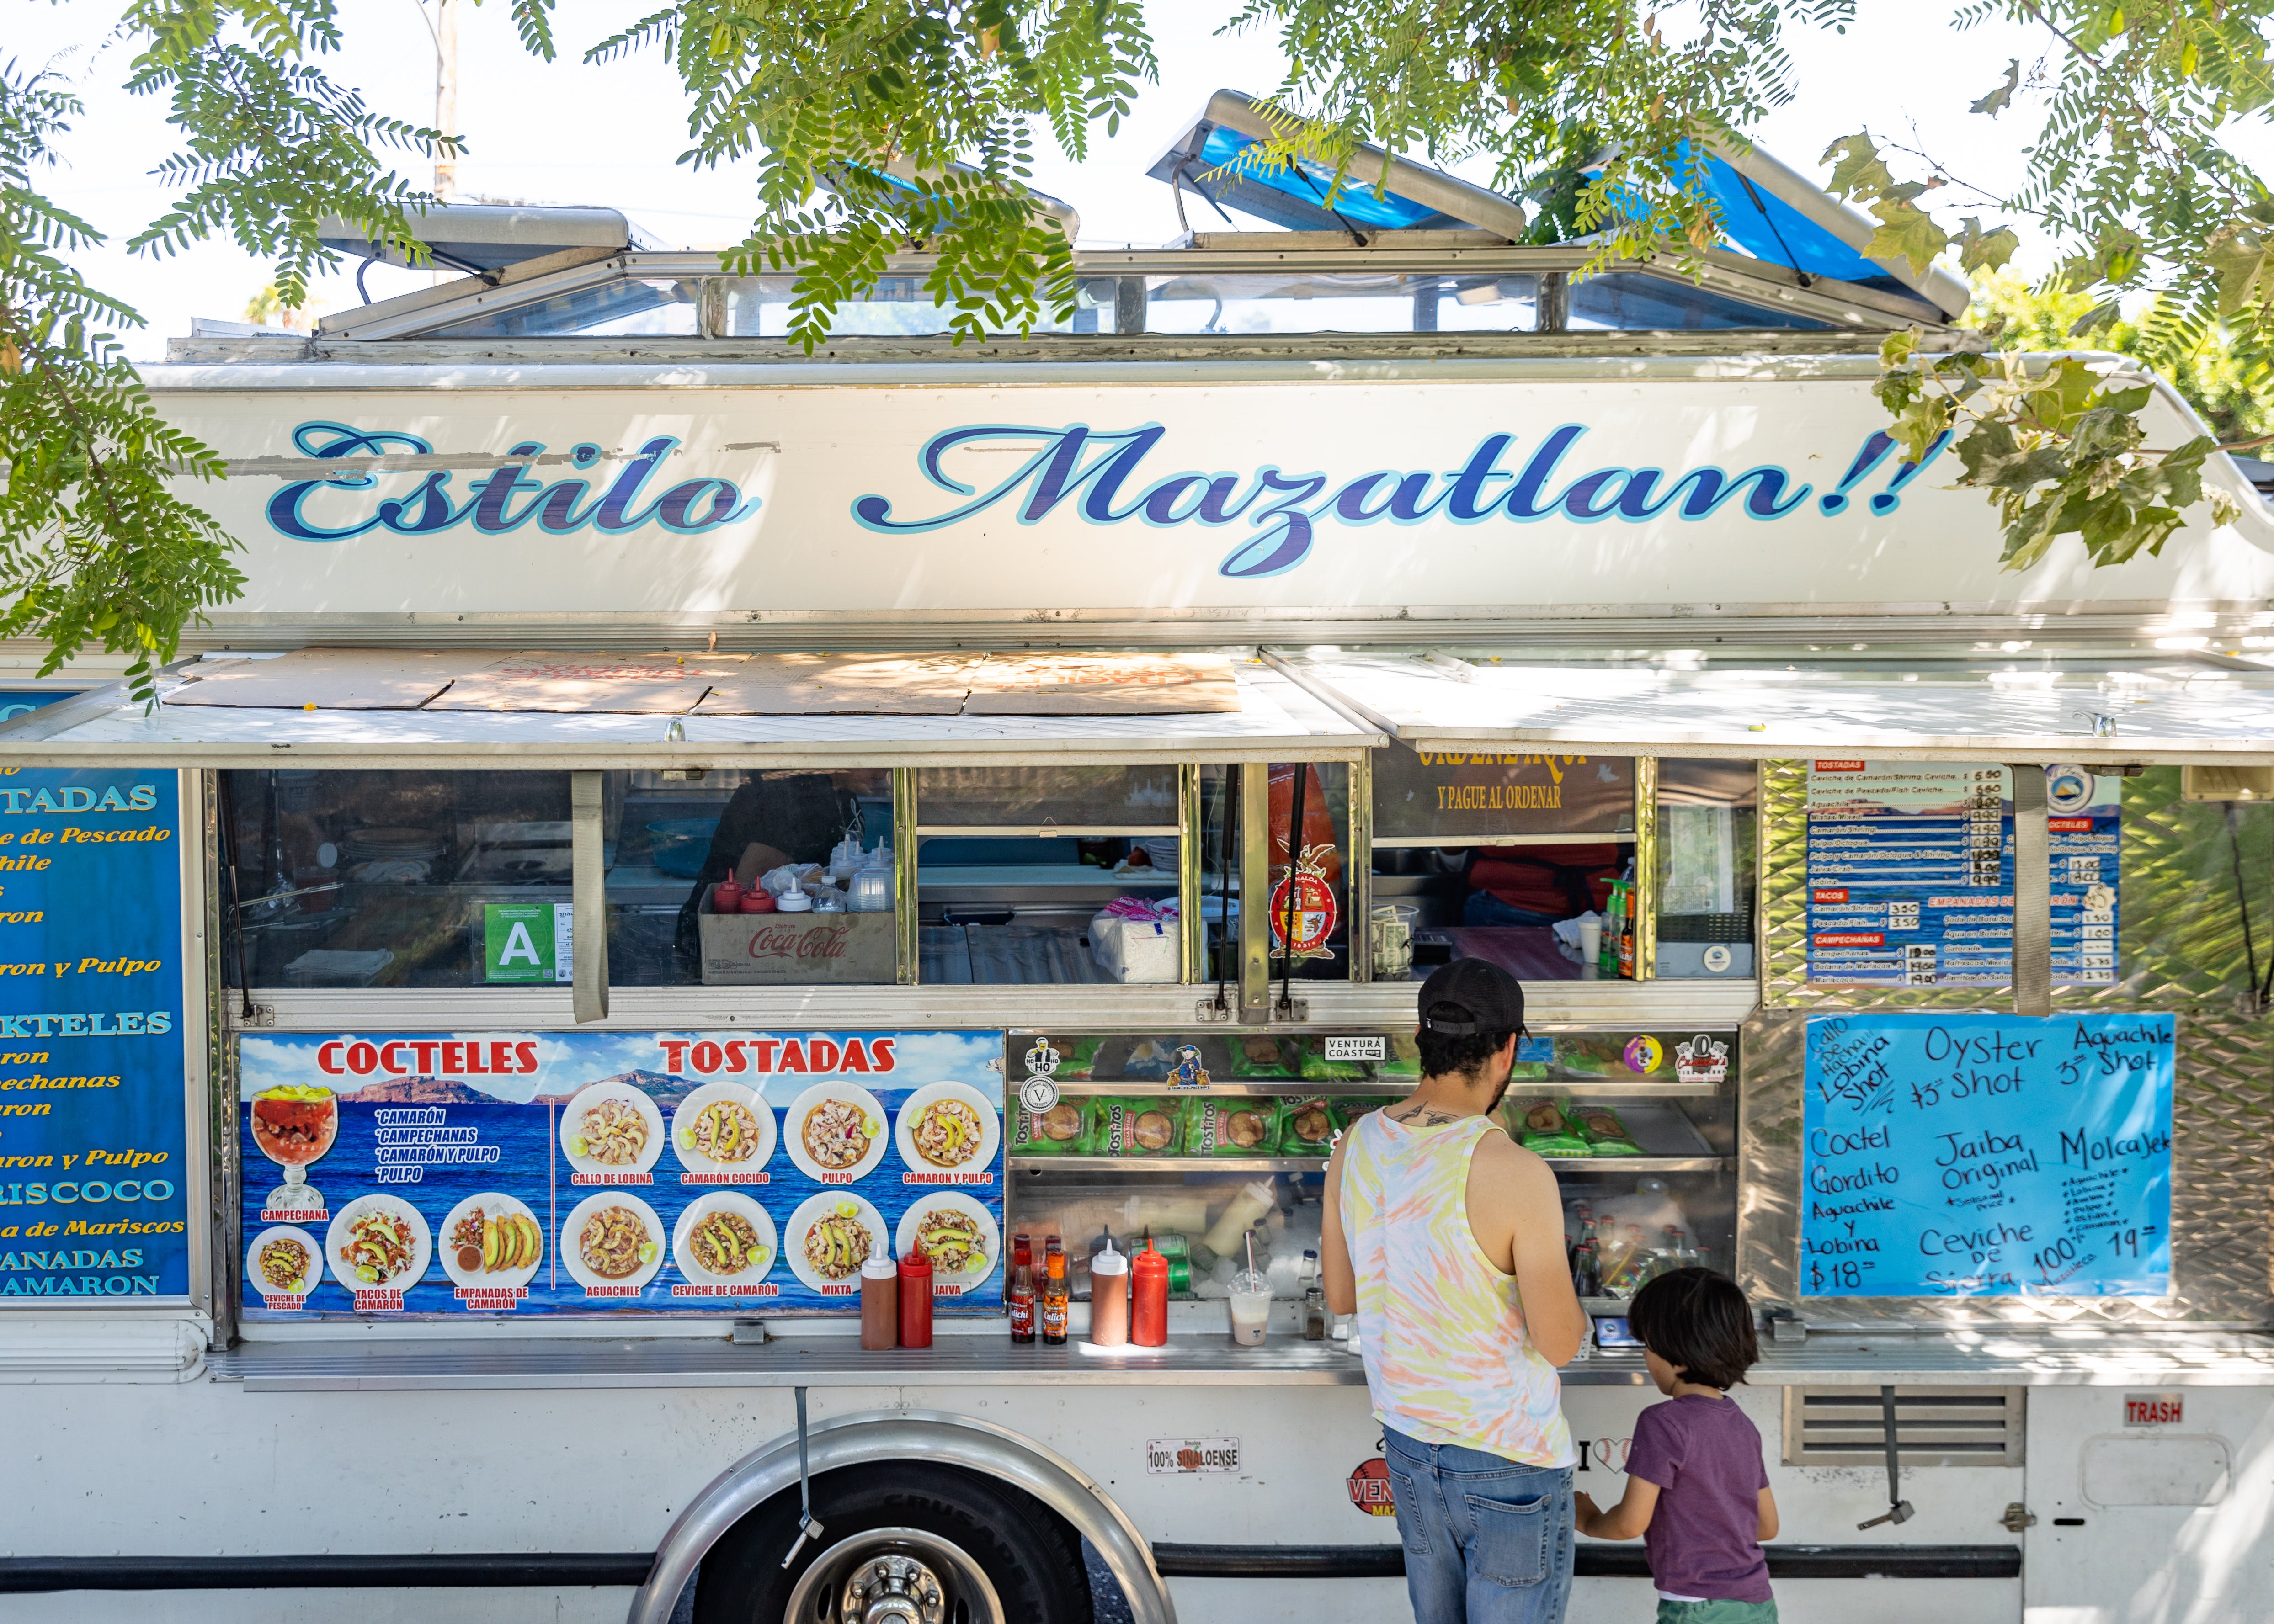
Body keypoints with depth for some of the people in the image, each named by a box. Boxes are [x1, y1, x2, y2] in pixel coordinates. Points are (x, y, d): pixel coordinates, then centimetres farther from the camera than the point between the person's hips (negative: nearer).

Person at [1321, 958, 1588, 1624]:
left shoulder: (1355, 1146, -6)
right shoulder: (1518, 1175, -25)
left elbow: (1340, 1295, 6)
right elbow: (1559, 1342, -19)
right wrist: (1564, 1293, 3)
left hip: (1410, 1443, 6)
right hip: (1510, 1460, -6)